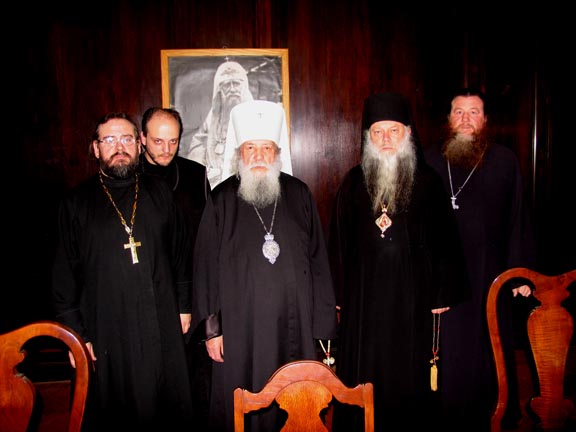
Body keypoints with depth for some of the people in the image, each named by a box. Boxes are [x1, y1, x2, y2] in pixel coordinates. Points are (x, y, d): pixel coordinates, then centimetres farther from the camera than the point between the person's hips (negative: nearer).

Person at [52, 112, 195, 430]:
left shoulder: (159, 192, 6)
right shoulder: (77, 202, 0)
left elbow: (181, 253, 11)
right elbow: (64, 273, 1)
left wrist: (184, 305, 9)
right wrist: (74, 332, -2)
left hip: (163, 329, 2)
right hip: (107, 334, -1)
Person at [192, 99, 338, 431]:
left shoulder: (299, 194, 4)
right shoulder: (222, 199, 0)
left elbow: (318, 258, 6)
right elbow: (206, 265, 1)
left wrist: (322, 318, 4)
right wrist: (211, 327, -1)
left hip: (294, 321, 2)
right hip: (240, 325, -1)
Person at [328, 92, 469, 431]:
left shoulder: (427, 181, 0)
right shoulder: (354, 182, 4)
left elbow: (445, 241, 1)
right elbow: (339, 244, 5)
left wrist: (442, 297, -3)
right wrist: (339, 298, 2)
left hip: (413, 296, -1)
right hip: (364, 297, 1)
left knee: (411, 375, 8)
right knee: (364, 377, 8)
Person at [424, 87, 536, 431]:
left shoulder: (504, 161, -1)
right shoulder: (431, 161, 4)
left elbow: (518, 219, -1)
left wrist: (521, 269, -4)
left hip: (488, 274, -1)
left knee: (488, 349, 11)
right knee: (446, 351, 11)